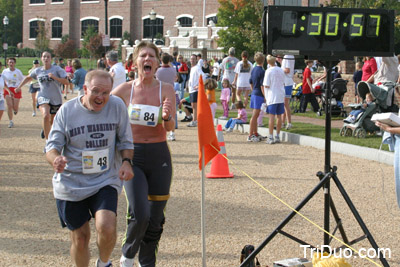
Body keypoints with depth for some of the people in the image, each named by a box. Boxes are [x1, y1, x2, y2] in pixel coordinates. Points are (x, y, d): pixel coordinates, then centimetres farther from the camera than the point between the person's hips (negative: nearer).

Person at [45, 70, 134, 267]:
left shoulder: (117, 106, -3)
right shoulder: (67, 110, -5)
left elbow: (125, 141, 7)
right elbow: (52, 145, -4)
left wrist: (126, 161, -12)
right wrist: (55, 160, -27)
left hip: (106, 181, 0)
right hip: (71, 183, 0)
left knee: (106, 228, -22)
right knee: (80, 238, 7)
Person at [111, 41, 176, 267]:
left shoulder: (167, 89, -2)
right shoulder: (124, 90, -3)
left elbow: (170, 127, -9)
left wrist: (167, 117, -30)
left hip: (159, 156, 2)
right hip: (133, 156, -2)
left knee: (155, 218, 7)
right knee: (140, 215, -15)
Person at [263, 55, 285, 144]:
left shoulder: (269, 71, -10)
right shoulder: (281, 70, 8)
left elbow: (266, 85, -12)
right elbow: (283, 83, 14)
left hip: (272, 97, -5)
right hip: (281, 96, 5)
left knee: (272, 116, -4)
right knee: (279, 116, 9)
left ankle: (271, 137, -4)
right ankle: (277, 136, 15)